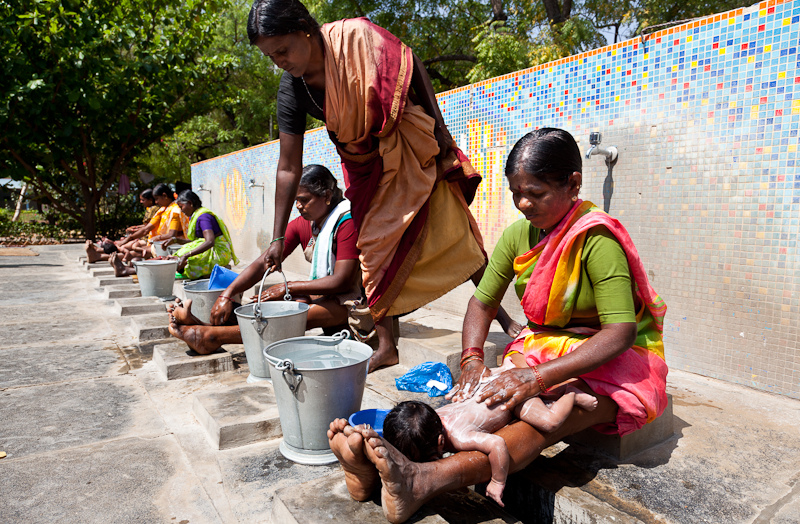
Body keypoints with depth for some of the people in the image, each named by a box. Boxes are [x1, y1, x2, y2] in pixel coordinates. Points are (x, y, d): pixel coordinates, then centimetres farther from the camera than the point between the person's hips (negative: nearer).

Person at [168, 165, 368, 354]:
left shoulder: (347, 223, -18)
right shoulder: (300, 224, 4)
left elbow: (341, 281, -22)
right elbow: (264, 263, -3)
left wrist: (288, 288, -20)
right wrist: (227, 294, -16)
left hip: (351, 298, -8)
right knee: (273, 304, -16)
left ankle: (212, 336, -31)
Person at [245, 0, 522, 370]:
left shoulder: (355, 37, -24)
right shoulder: (291, 91, -13)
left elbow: (414, 72, -11)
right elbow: (288, 168, -10)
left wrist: (440, 132, -11)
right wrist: (278, 239, -10)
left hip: (411, 148, -4)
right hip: (367, 165, 4)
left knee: (453, 232, -6)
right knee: (374, 249, 3)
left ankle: (502, 315, 9)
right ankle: (386, 347, 13)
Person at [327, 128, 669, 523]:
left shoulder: (597, 240, -21)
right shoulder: (518, 235, -1)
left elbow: (620, 332, -27)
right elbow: (482, 301, 4)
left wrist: (540, 377, -37)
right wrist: (472, 359, -15)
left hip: (615, 358, -5)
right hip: (543, 346, 6)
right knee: (478, 400, -22)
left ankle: (424, 482, -56)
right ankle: (375, 464, -40)